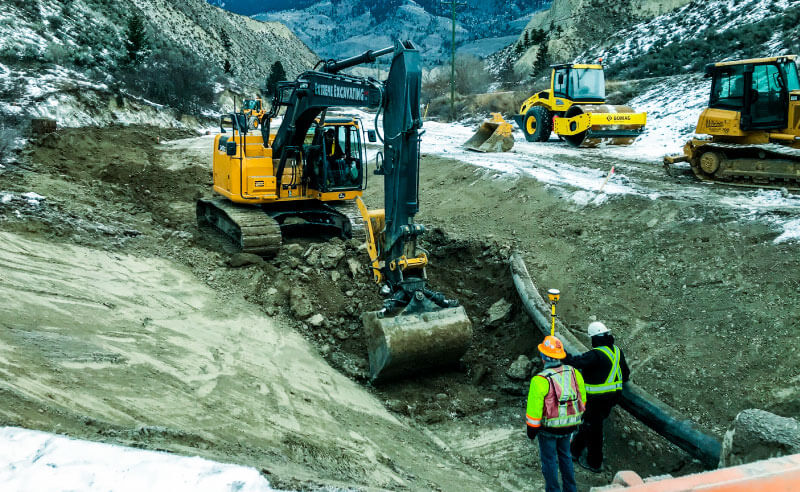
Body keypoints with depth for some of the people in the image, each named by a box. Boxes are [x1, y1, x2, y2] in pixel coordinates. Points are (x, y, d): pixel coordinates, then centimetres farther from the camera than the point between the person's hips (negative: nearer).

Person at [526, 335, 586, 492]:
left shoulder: (540, 380, -25)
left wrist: (531, 429, -4)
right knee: (565, 456, 25)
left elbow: (534, 408, -19)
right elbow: (582, 399, 5)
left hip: (548, 427, -5)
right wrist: (576, 417, 20)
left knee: (549, 459, 13)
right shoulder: (573, 373, -8)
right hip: (569, 426, 6)